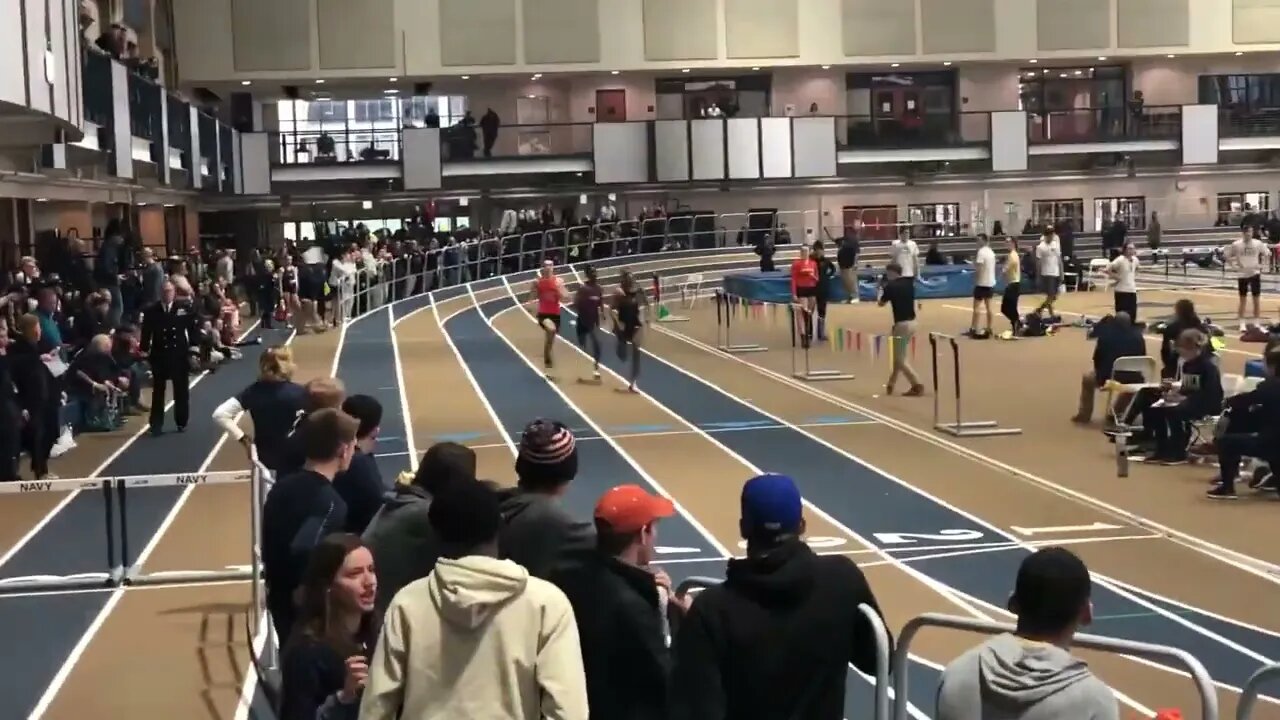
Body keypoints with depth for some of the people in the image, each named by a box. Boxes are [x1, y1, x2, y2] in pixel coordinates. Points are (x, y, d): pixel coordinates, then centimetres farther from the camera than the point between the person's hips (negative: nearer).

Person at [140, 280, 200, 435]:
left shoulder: (185, 308, -1)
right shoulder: (151, 312, -3)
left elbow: (194, 326, 1)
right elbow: (146, 332, -1)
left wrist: (194, 344, -7)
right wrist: (145, 350, -9)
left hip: (179, 355, 1)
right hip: (159, 356, -1)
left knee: (181, 390, 10)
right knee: (158, 391, 3)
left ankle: (182, 422, 23)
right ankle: (156, 424, 7)